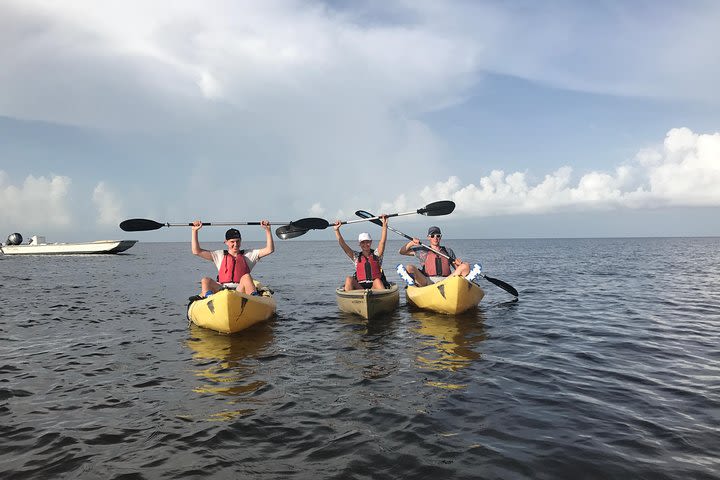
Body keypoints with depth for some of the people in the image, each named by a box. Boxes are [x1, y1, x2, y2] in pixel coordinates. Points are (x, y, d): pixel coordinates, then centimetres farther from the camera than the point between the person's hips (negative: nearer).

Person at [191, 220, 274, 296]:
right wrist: (194, 230, 11)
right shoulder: (220, 255, 22)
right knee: (205, 280, -25)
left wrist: (267, 230, 1)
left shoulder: (248, 255, 19)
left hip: (241, 290, -1)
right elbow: (196, 251, 18)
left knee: (246, 277, -32)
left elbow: (269, 250, 10)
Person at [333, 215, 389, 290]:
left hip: (375, 286, -1)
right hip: (359, 287, 1)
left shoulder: (376, 254, 10)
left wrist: (384, 225, -15)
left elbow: (382, 241, -5)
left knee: (377, 281, -34)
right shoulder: (356, 256, 14)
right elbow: (343, 245, 5)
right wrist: (337, 230, -4)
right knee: (349, 279, -25)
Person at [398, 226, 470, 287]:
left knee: (466, 266, -16)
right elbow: (401, 252, 19)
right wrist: (411, 243, 1)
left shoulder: (448, 251, 25)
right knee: (409, 268, -25)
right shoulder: (423, 251, 20)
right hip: (427, 281, -1)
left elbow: (458, 268, 26)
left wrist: (460, 264, 3)